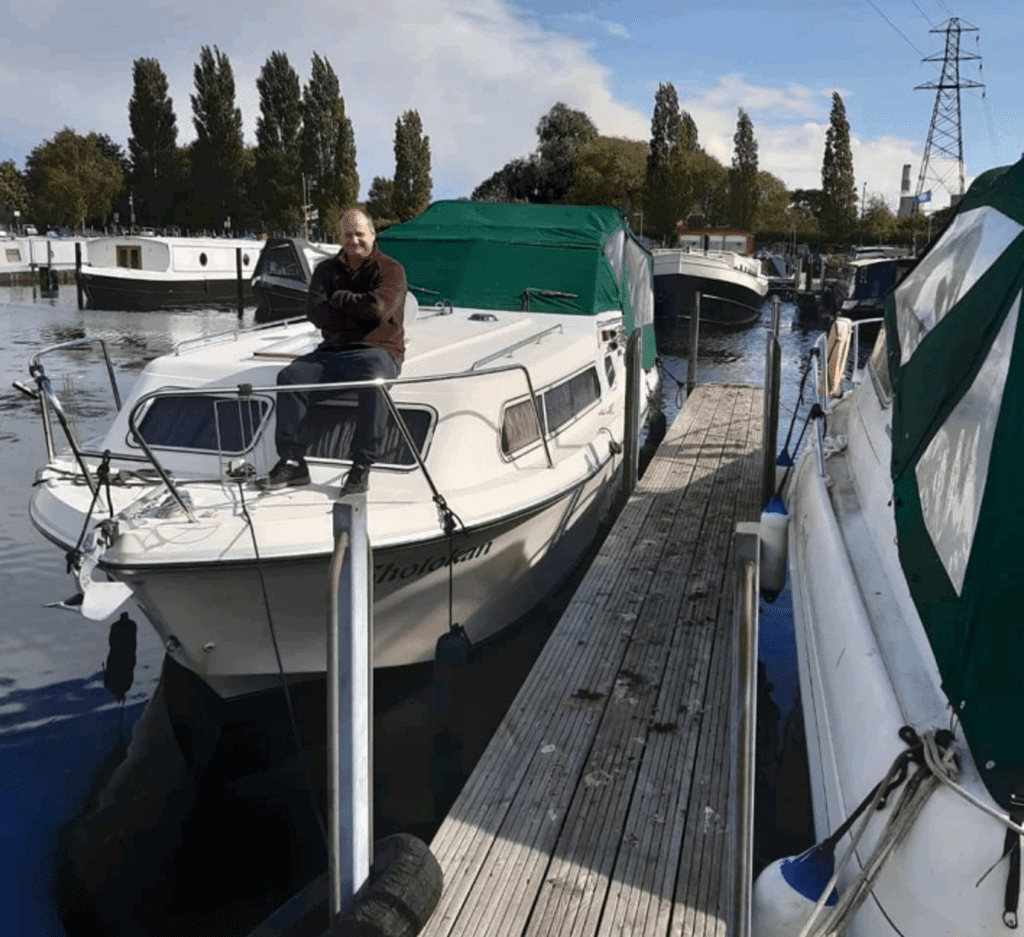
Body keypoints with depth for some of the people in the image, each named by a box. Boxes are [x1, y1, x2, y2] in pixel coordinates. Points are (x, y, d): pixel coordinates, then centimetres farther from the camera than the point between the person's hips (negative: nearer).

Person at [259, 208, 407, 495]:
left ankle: (361, 468, -31)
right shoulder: (327, 269, 17)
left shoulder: (390, 269, 3)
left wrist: (339, 298, -2)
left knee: (374, 382, -38)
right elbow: (314, 310, 1)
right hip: (333, 352, 5)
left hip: (377, 351, -5)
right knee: (289, 376, -18)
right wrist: (358, 317, -8)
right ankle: (292, 462, -17)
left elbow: (378, 308, -16)